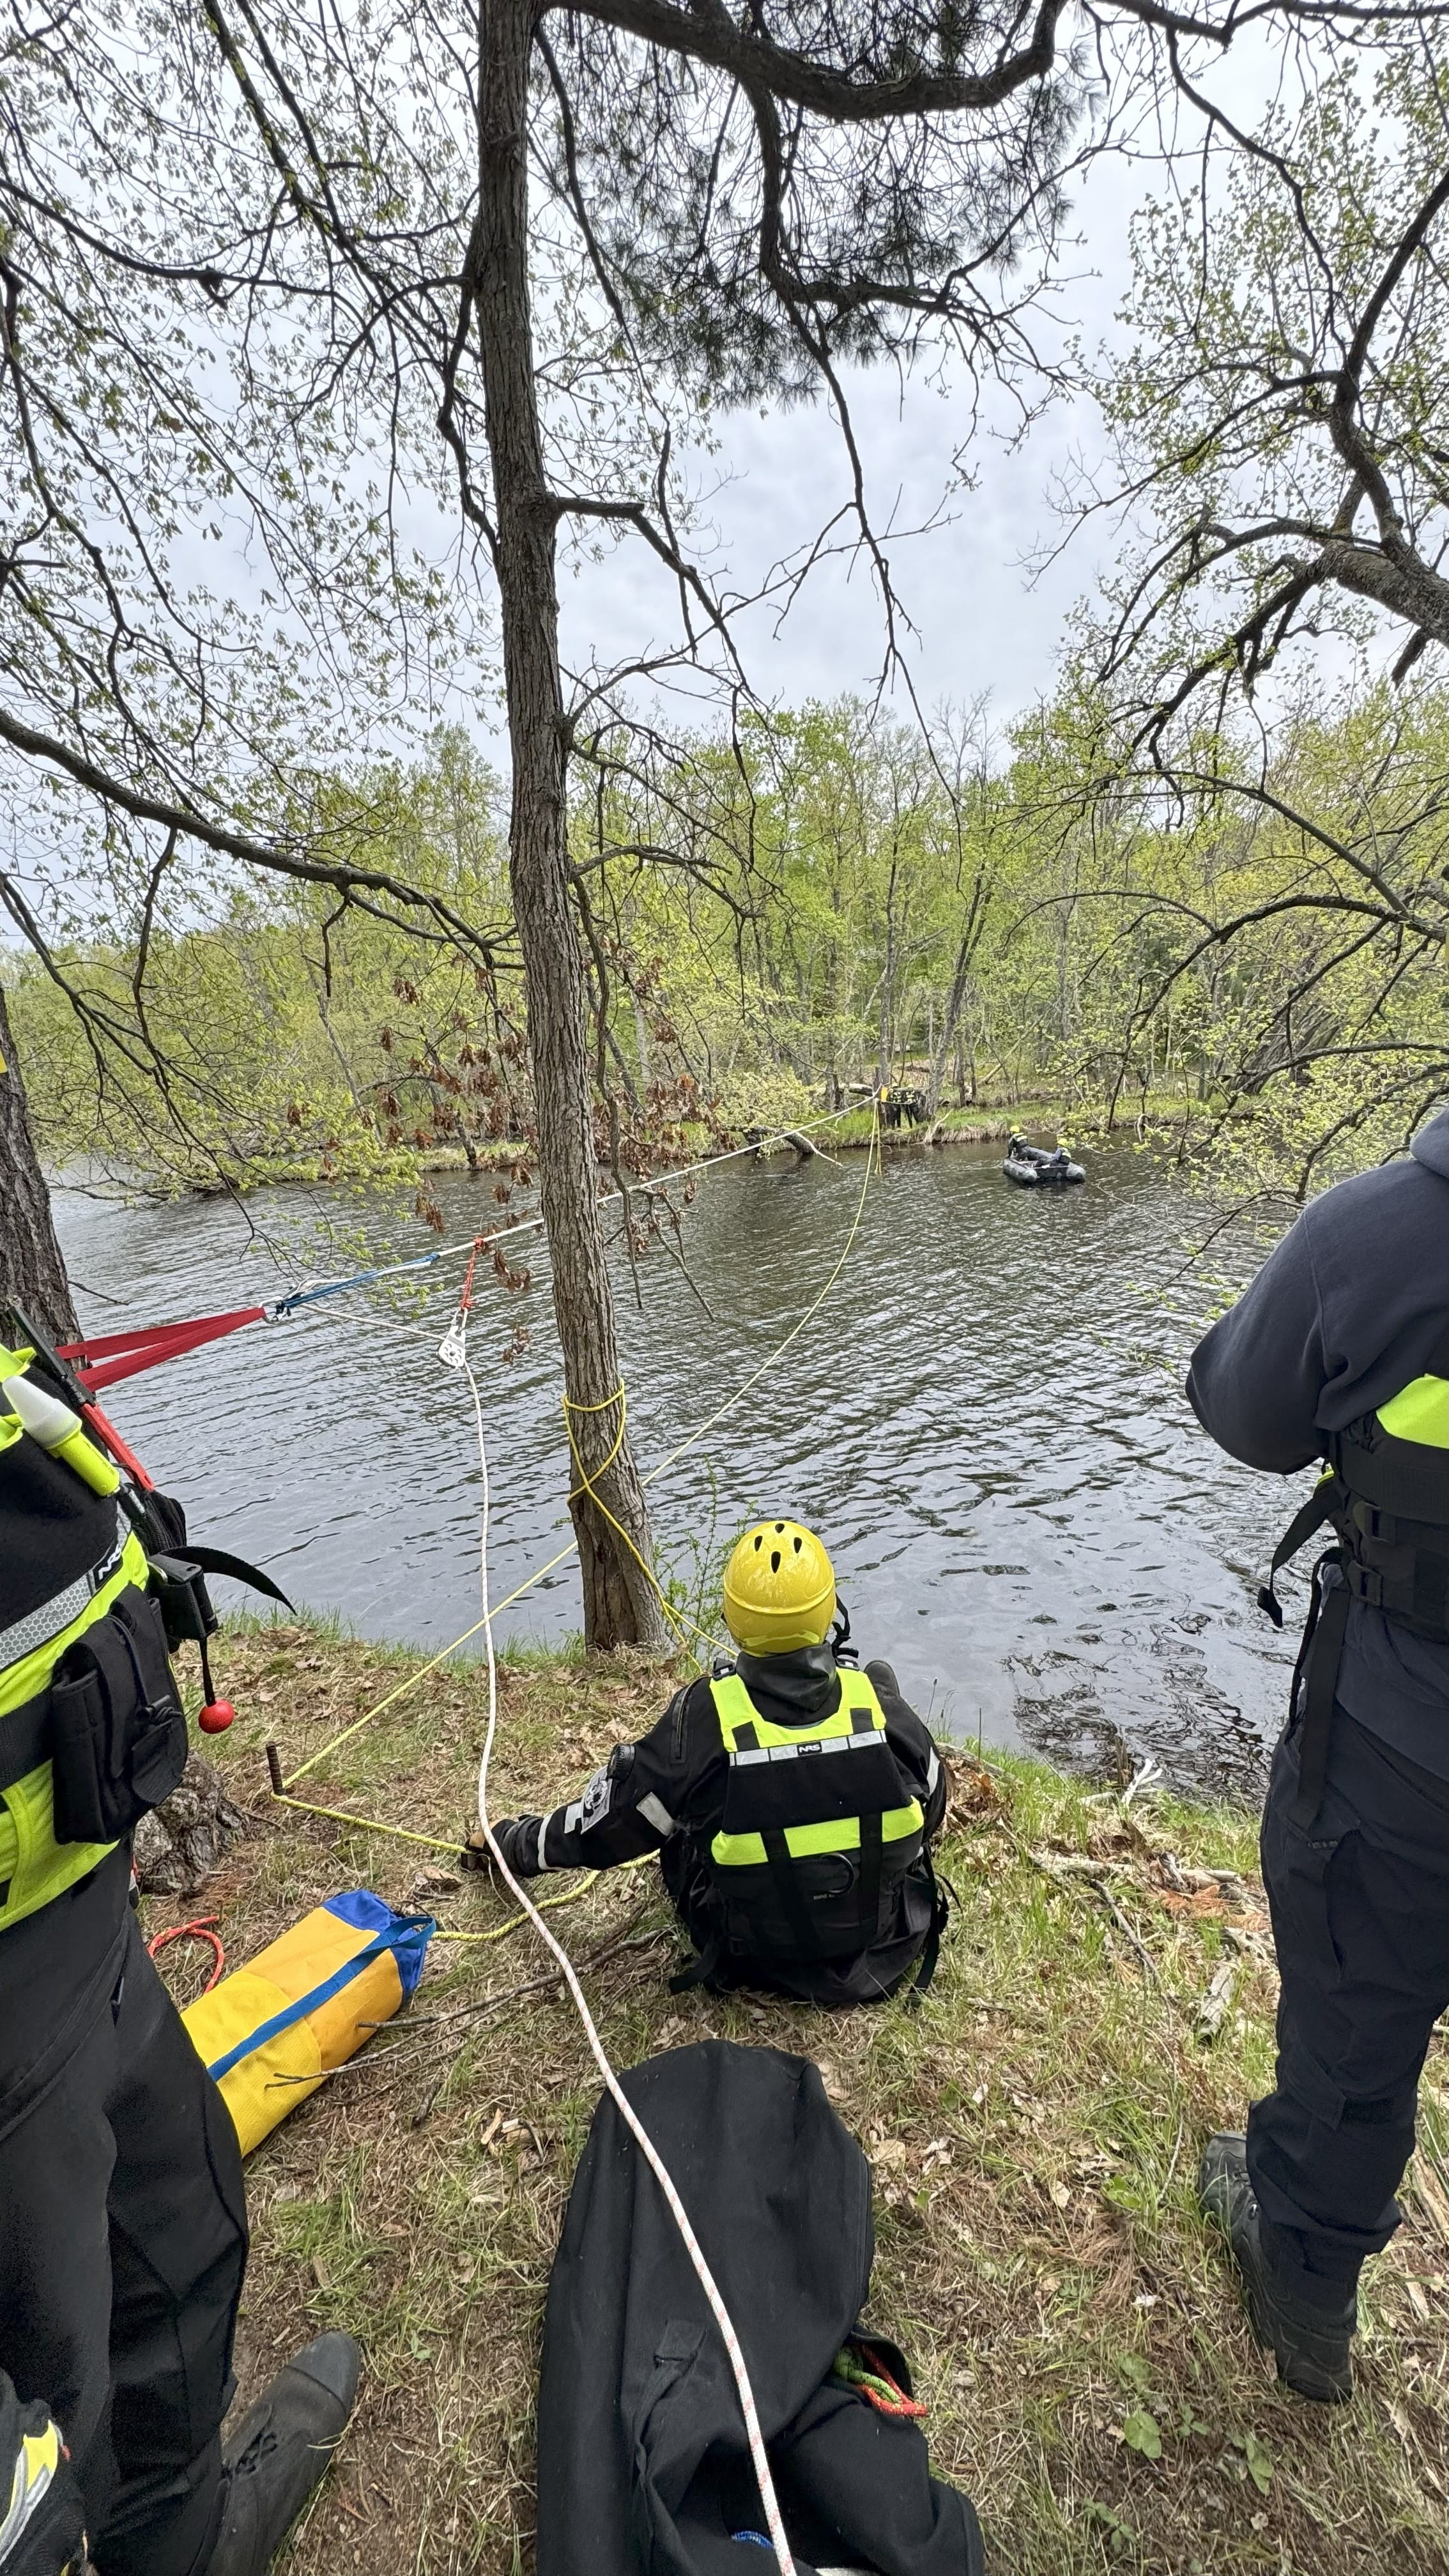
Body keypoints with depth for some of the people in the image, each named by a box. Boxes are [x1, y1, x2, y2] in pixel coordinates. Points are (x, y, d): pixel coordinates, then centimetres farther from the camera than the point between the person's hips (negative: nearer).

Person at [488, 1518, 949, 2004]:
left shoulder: (699, 1725, -28)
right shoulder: (884, 1709, -22)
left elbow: (599, 1825, -11)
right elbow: (931, 1817, 0)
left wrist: (512, 1841, 10)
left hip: (757, 1961, -1)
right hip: (885, 1948, 2)